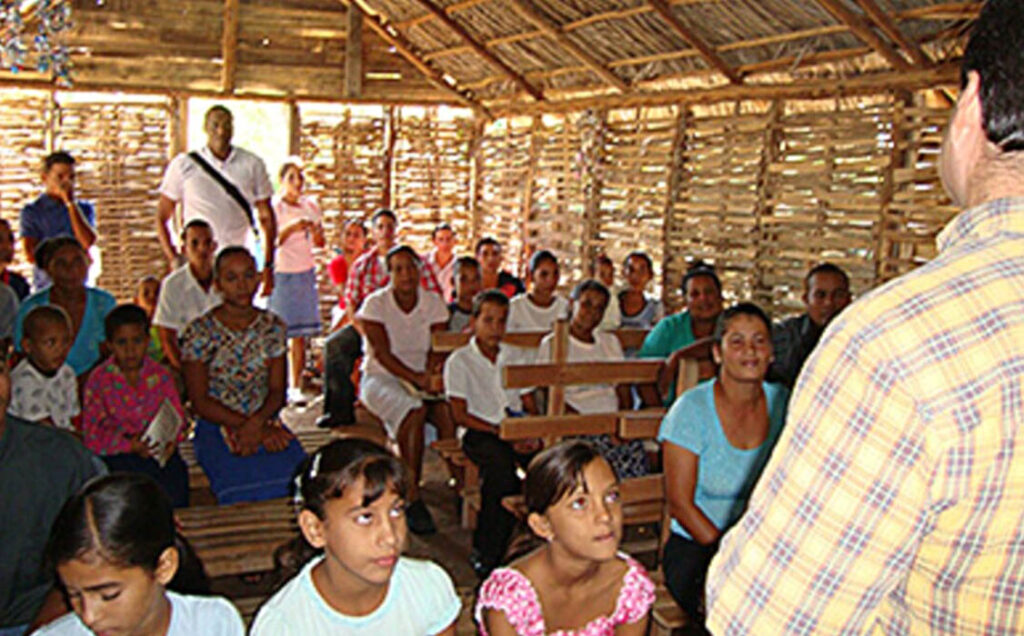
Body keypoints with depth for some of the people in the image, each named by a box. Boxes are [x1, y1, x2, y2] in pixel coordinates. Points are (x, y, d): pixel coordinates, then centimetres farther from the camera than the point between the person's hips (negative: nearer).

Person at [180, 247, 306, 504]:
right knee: (245, 482, -32)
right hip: (216, 427, -3)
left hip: (265, 422, 3)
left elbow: (277, 391, 5)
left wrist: (257, 423, -17)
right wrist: (252, 429, -15)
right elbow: (200, 402, -6)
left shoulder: (272, 326, 9)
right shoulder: (199, 332, -2)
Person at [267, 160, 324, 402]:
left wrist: (315, 231, -11)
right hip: (280, 273, -4)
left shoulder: (310, 206, 9)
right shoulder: (273, 207, -4)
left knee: (300, 333, 2)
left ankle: (295, 386, 7)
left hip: (305, 273, 4)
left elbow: (320, 243, 11)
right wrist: (291, 228, -24)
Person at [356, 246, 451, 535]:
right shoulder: (375, 303, -3)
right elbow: (381, 353, -12)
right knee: (415, 413, -34)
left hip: (421, 378, 3)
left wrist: (431, 375, -21)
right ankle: (413, 500, -31)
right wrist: (415, 378, -23)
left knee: (447, 411, -30)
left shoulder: (433, 302, 8)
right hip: (381, 379, -3)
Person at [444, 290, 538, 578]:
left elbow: (530, 406, 16)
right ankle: (486, 554, -27)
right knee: (501, 460, -38)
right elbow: (460, 414, -5)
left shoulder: (515, 357, 18)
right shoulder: (459, 361, 3)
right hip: (478, 432, -4)